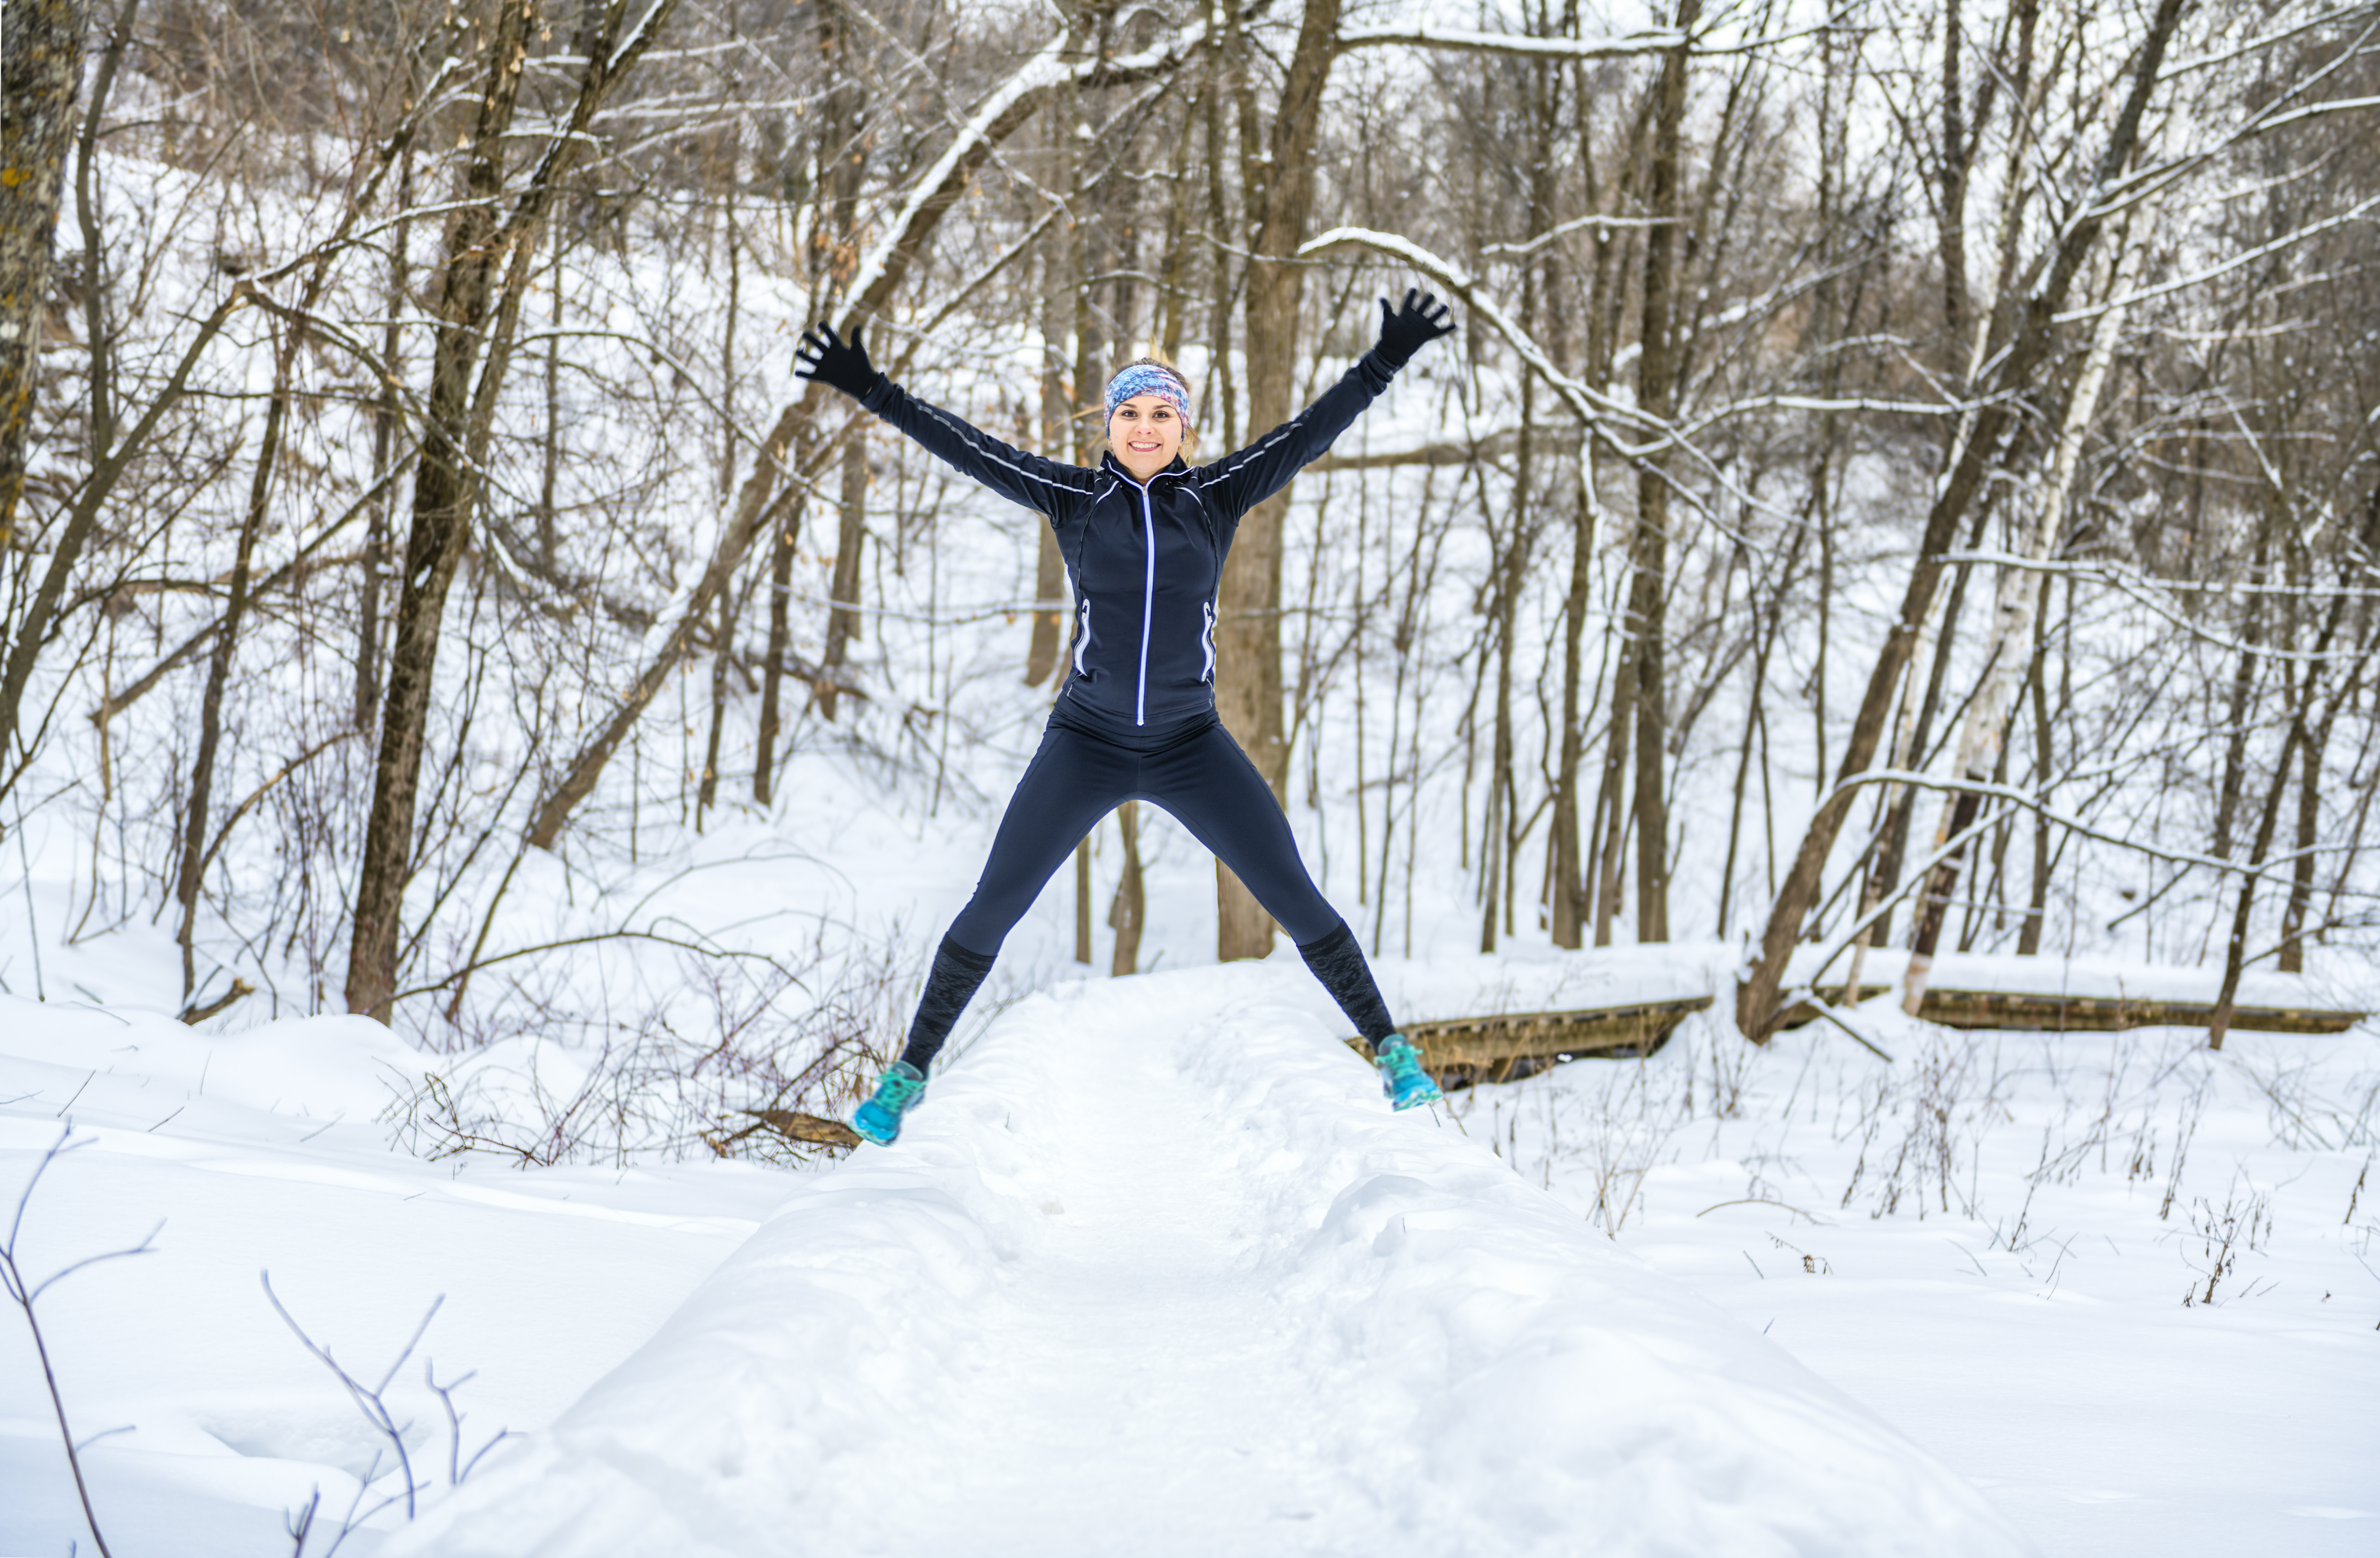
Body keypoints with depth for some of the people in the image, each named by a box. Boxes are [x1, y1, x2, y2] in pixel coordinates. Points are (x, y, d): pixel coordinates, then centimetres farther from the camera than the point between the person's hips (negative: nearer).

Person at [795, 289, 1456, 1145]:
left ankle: (1388, 1049, 17)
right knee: (992, 909, -3)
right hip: (1086, 744, 0)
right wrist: (873, 392, -15)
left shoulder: (1217, 496, -1)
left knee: (1296, 899, -1)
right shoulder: (1074, 496, -2)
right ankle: (910, 1072, 13)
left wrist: (1384, 363, -15)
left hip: (1192, 746, 1)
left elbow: (1309, 430, -7)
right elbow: (969, 449, -7)